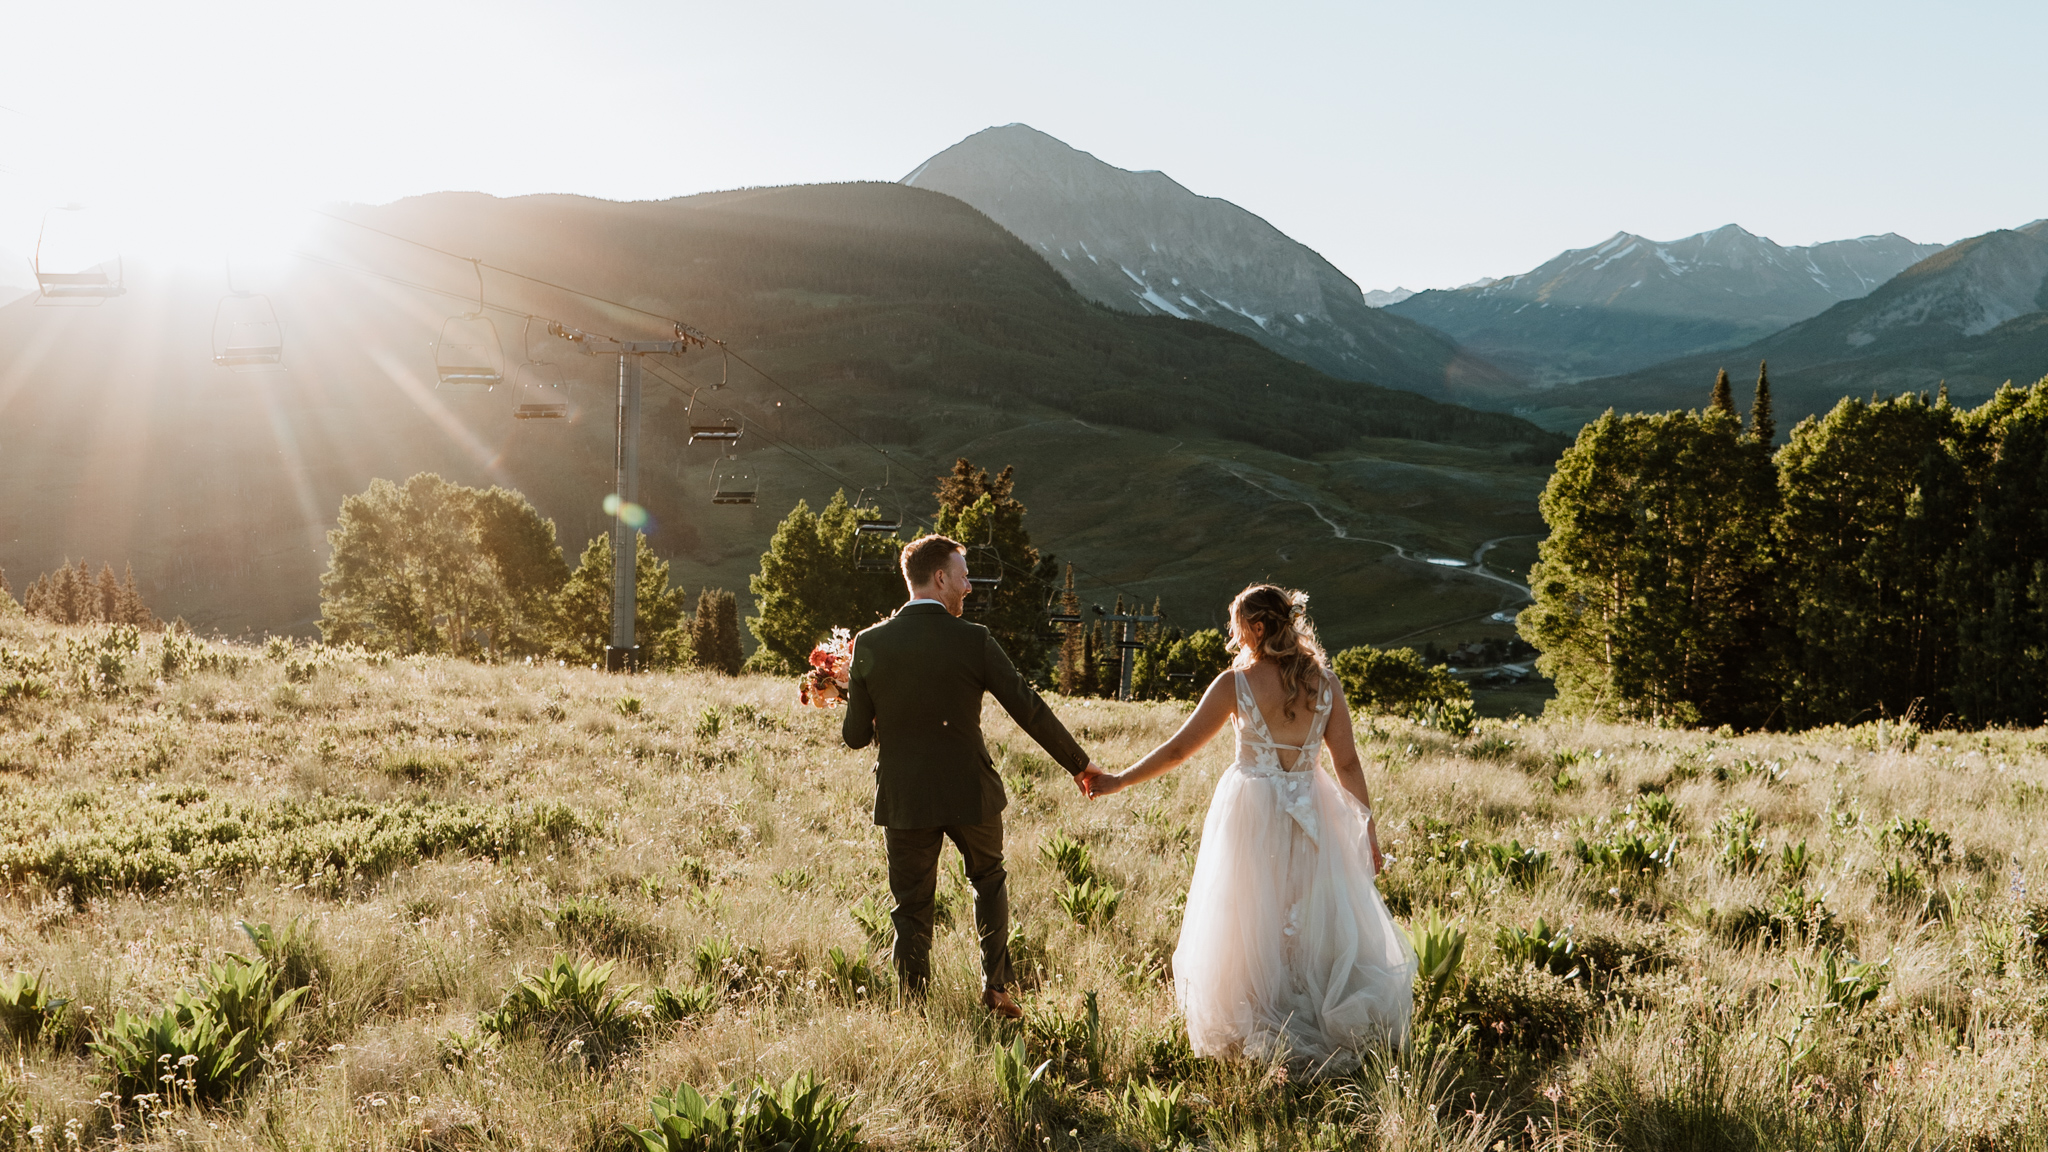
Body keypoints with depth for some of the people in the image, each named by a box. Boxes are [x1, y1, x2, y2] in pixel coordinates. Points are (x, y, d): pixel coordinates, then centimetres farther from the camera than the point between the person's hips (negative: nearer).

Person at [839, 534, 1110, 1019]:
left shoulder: (870, 644, -6)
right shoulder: (973, 641, -11)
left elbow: (855, 735, -4)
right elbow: (1029, 710, -9)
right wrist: (1079, 763, 1)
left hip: (903, 798, 1)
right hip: (969, 792, 0)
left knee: (912, 910, 12)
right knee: (989, 880, 24)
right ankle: (996, 987, 19)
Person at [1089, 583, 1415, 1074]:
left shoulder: (1236, 683, -11)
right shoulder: (1323, 681, -2)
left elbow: (1179, 748, -7)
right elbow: (1347, 763, -1)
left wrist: (1119, 780, 3)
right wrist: (1367, 829, 7)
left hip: (1251, 815, -3)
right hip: (1312, 815, 3)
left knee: (1253, 928, 10)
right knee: (1319, 924, 13)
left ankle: (1258, 1035, 16)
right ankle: (1330, 1028, 17)